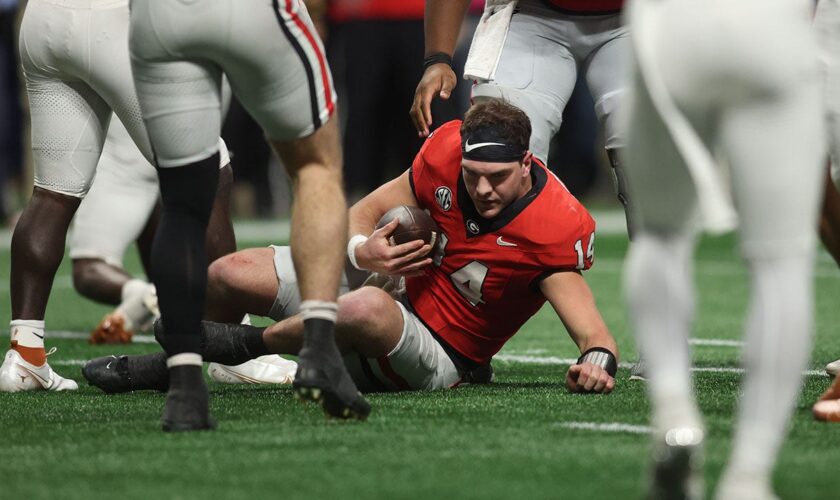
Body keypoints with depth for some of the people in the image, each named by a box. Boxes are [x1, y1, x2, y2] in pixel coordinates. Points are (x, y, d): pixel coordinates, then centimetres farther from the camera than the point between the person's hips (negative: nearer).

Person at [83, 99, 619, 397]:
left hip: (442, 357, -5)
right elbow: (366, 211, 1)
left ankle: (250, 343, -12)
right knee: (230, 272, -3)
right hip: (401, 288, 6)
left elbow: (596, 337, -24)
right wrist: (361, 251, -22)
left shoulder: (555, 229, -25)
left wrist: (597, 362, -48)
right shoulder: (449, 150, -13)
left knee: (369, 309, -40)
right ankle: (171, 364, 26)